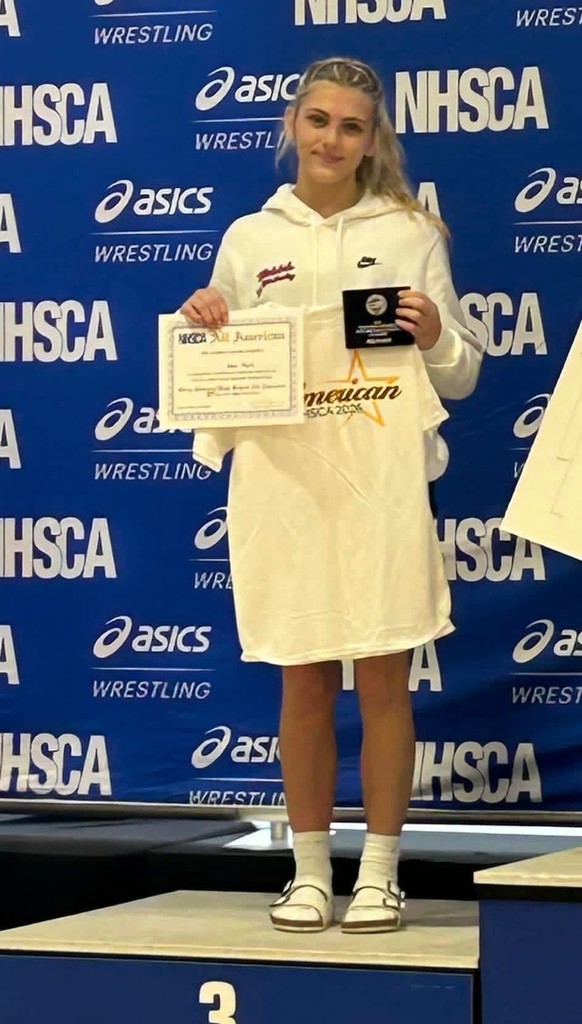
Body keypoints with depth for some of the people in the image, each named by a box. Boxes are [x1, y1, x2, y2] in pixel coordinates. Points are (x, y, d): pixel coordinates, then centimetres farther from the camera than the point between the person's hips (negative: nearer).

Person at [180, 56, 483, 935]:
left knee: (384, 680, 0)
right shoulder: (248, 240, 11)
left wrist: (435, 335, -11)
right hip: (284, 481, 1)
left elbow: (461, 376, 9)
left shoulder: (410, 232, 7)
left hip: (382, 482, -1)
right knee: (305, 686, 6)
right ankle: (310, 872, 14)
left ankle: (380, 873, 9)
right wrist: (202, 327, -4)